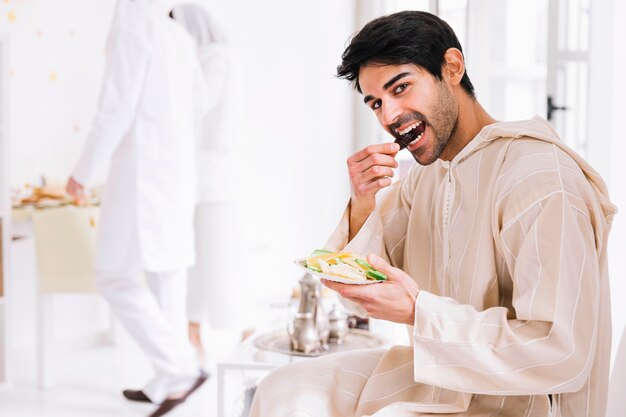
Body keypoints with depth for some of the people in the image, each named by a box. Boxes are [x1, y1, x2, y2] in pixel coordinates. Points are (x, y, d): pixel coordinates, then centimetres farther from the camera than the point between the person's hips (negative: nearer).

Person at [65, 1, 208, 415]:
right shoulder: (180, 36, 13)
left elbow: (117, 106, -20)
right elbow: (197, 106, 22)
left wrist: (85, 172, -10)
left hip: (142, 174, -9)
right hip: (176, 171, 9)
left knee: (117, 281, -4)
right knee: (166, 277, 10)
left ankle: (181, 368, -6)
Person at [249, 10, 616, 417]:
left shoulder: (538, 177, -22)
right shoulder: (428, 173, 6)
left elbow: (560, 354, -26)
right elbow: (366, 295, 8)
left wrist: (417, 311, -25)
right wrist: (363, 205, -9)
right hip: (441, 376, 8)